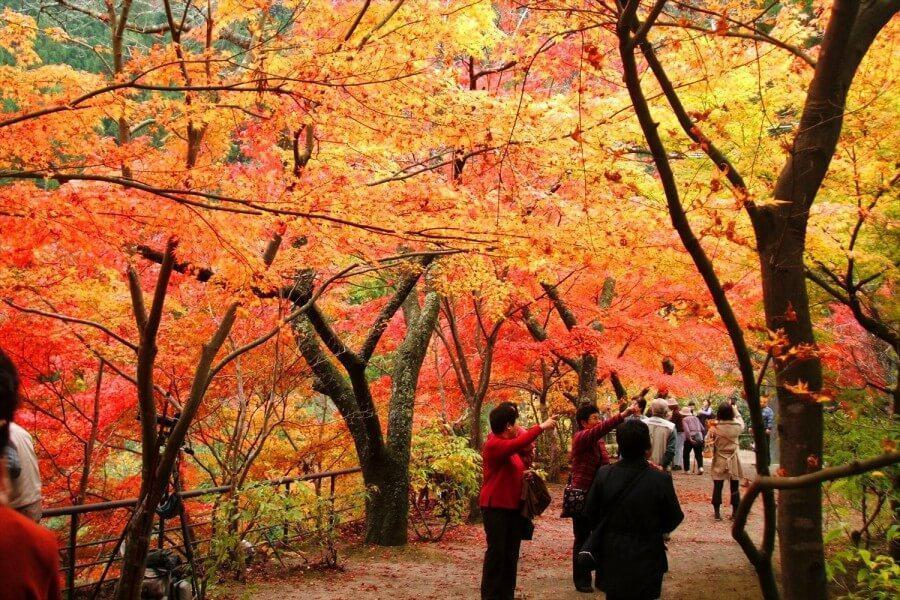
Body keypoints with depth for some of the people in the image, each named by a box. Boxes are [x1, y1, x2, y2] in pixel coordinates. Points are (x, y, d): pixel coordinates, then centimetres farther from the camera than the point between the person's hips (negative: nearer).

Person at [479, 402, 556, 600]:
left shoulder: (510, 444, 14)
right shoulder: (493, 444, -15)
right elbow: (518, 444, -33)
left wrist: (527, 473, 3)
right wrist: (541, 427, -29)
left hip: (513, 506, 9)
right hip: (495, 507, -9)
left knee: (511, 552, 10)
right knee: (496, 551, -7)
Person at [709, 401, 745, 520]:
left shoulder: (715, 427, -14)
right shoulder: (736, 426, -10)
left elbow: (710, 440, -6)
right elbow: (741, 422, 13)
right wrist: (735, 410, 24)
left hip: (719, 461, 0)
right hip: (733, 462, 1)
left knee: (717, 487, 8)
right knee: (734, 488, 10)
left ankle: (717, 512, 12)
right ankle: (735, 513, 15)